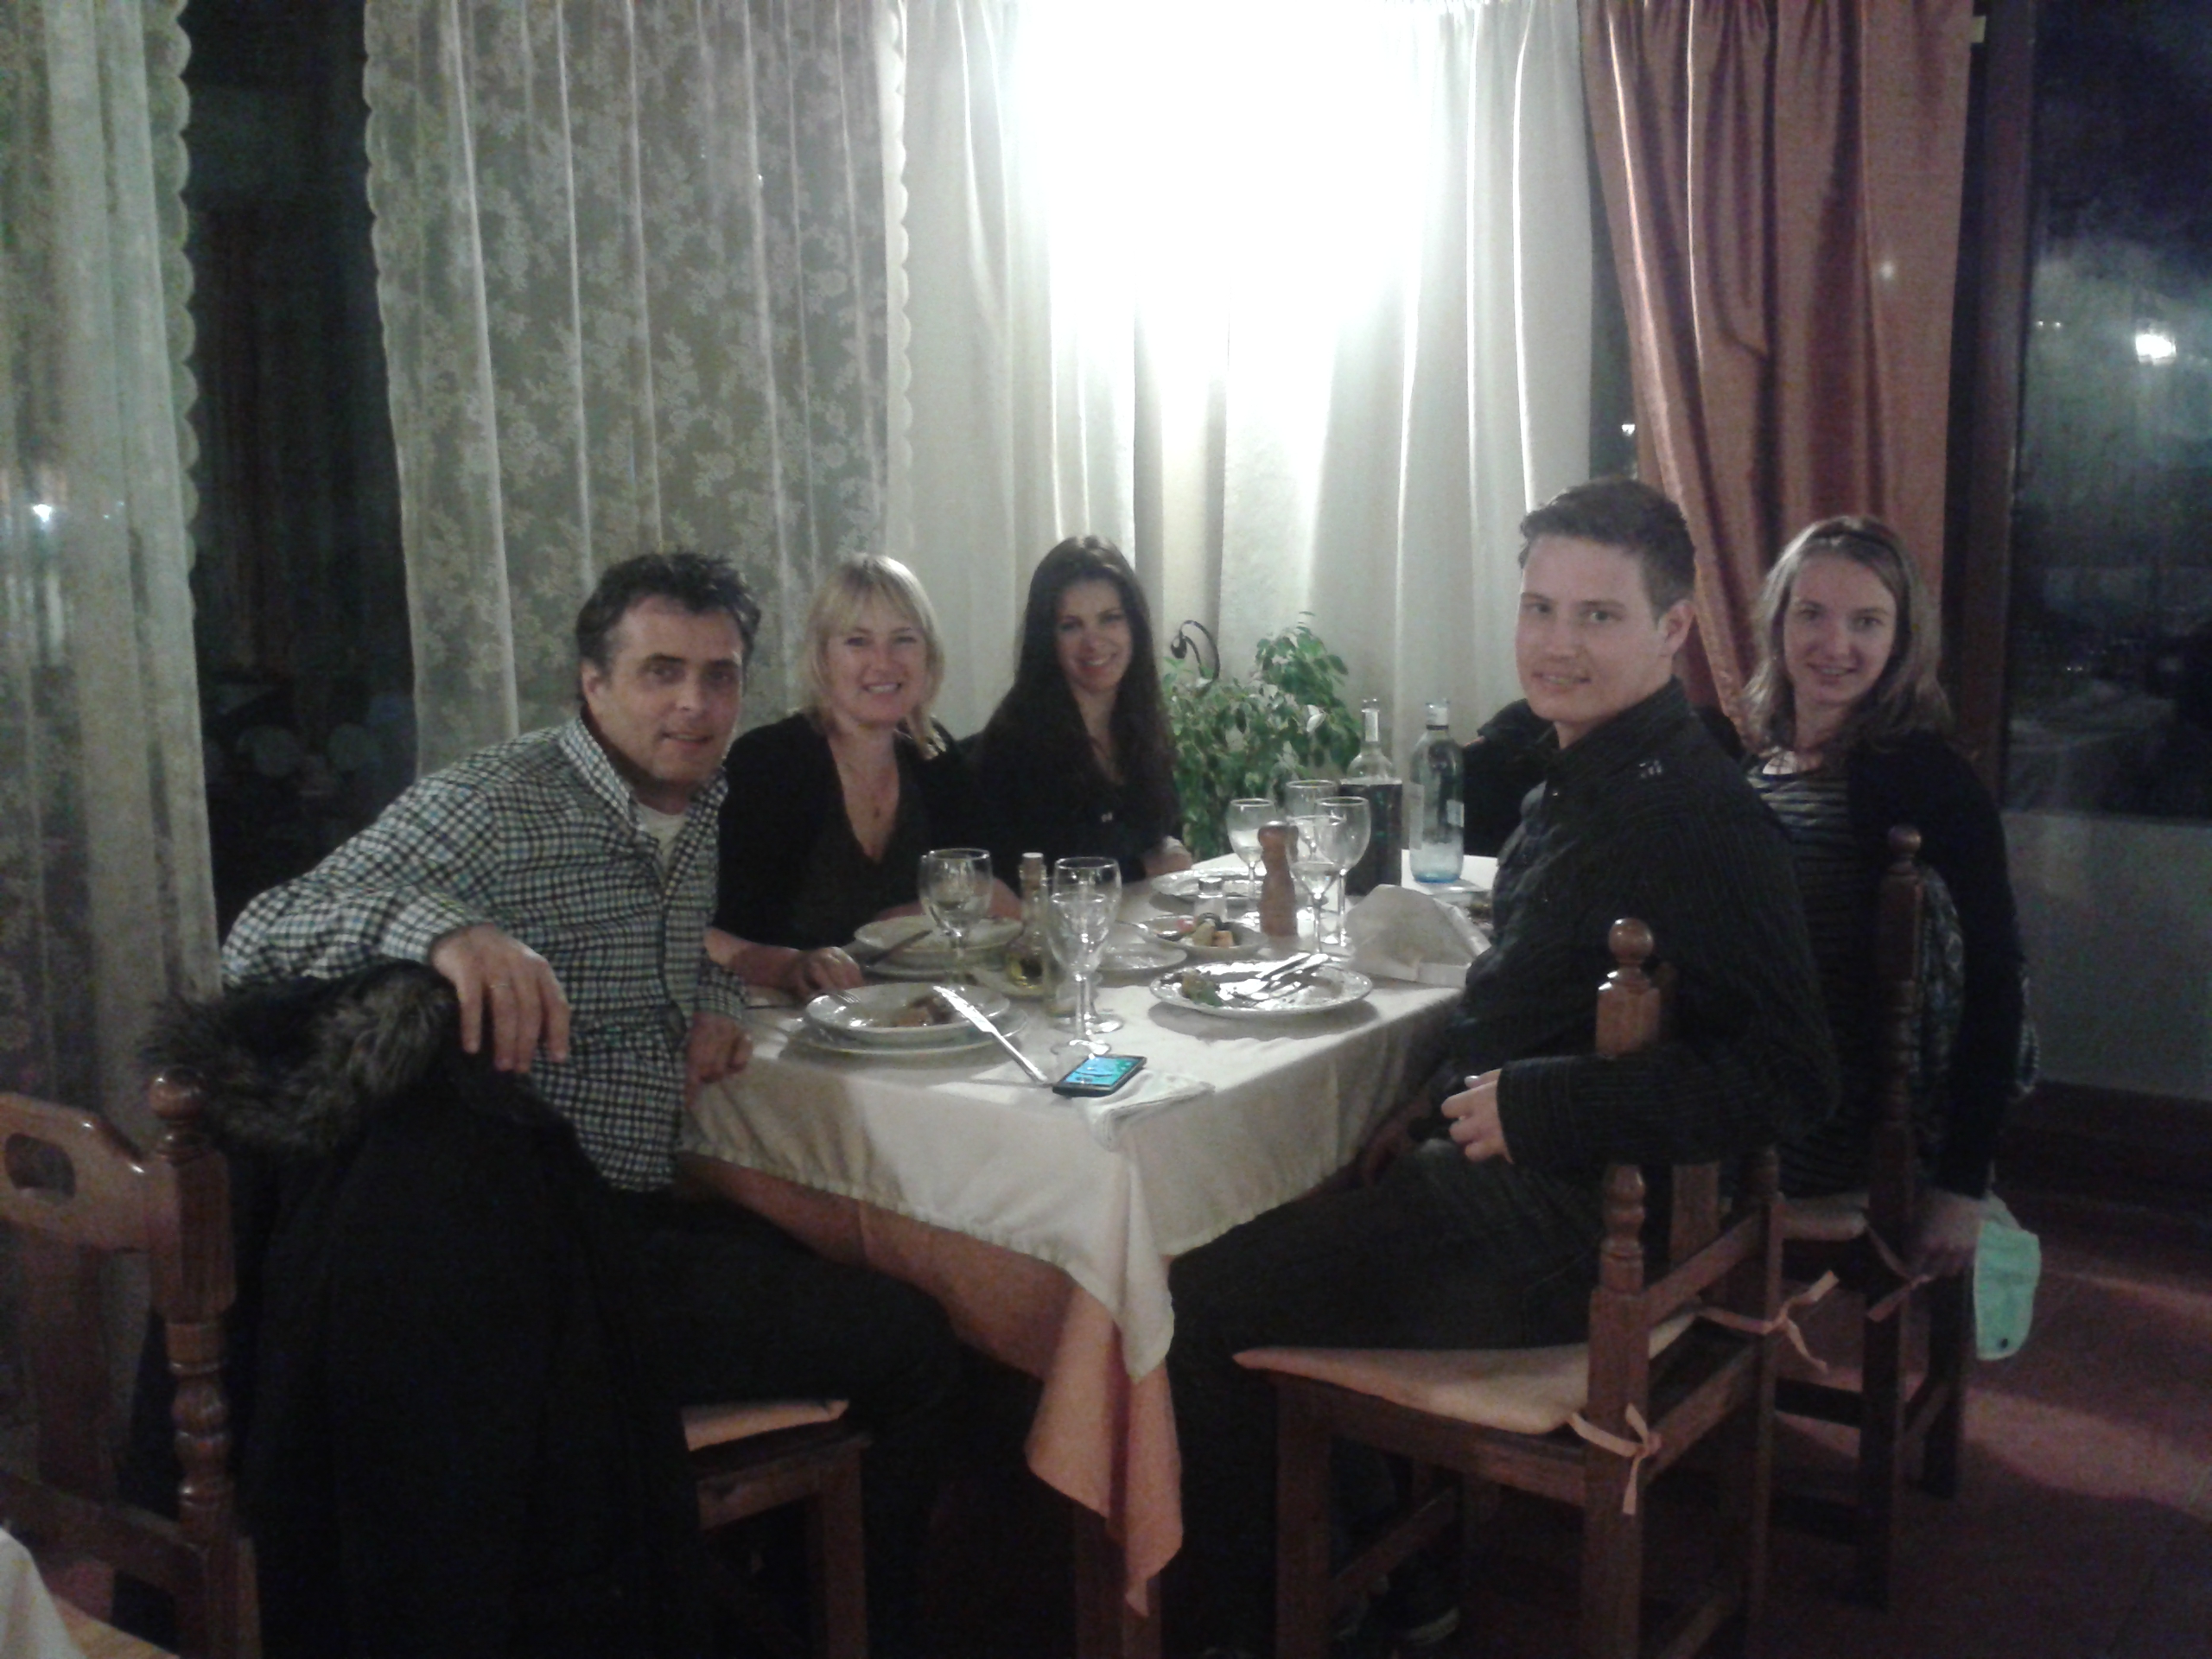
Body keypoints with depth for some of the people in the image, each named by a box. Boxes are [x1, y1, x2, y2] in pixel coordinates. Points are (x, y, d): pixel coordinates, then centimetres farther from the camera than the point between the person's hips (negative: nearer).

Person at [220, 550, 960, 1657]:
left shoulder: (699, 807, 11)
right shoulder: (493, 807, -14)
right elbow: (259, 941, -24)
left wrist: (714, 1006, 5)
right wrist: (443, 925, -43)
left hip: (653, 1213, 9)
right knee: (909, 1347, -14)